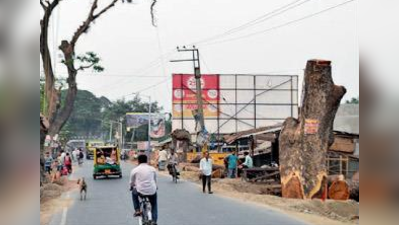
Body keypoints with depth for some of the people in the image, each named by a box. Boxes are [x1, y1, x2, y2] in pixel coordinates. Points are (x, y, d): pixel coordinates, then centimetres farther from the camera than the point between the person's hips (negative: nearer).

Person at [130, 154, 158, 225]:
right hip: (152, 191, 2)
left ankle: (137, 210, 25)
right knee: (154, 205, 28)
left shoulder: (135, 170, 3)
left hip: (140, 191, -1)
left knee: (134, 193, 33)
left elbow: (132, 183, 15)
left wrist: (131, 187, 37)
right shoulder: (152, 169, 9)